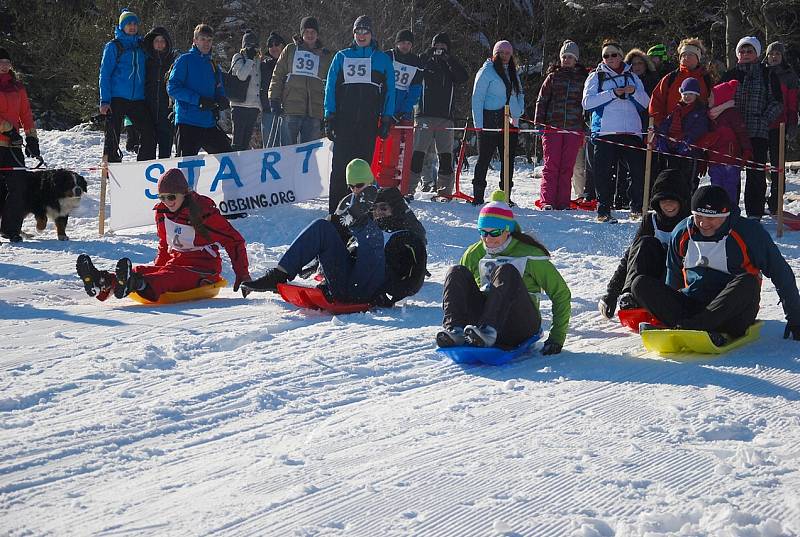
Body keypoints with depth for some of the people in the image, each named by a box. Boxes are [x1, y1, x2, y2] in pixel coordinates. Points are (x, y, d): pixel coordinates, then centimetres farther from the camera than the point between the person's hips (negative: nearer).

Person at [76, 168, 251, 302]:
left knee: (171, 276, -38)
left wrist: (243, 275, -10)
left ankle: (133, 284, -68)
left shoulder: (204, 211, -9)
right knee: (142, 270, -23)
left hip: (203, 271, -6)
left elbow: (234, 241, -7)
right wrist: (157, 267, 14)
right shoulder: (162, 213, 11)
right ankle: (101, 282, -49)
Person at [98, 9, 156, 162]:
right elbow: (105, 74, -3)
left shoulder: (141, 46, 14)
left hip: (138, 100, 4)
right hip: (116, 99, -4)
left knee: (149, 135, -5)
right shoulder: (113, 46, 1)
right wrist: (104, 101, -11)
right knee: (112, 138, -1)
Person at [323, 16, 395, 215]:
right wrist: (329, 116, 0)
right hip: (343, 119, 0)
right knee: (340, 163, -7)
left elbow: (390, 91, 10)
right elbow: (331, 86, 9)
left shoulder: (382, 60, 11)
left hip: (369, 121, 0)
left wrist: (387, 119, 1)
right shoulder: (342, 57, 11)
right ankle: (336, 209, -5)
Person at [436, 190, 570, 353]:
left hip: (521, 326, -4)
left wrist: (557, 337, -5)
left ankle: (487, 331, -51)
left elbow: (561, 293, 1)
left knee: (507, 272, -30)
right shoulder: (473, 254, 11)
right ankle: (454, 329, -40)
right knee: (457, 273, -15)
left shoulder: (529, 254, 0)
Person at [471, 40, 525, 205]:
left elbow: (519, 95, 23)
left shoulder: (513, 73, 18)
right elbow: (477, 98, -5)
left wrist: (517, 114, 4)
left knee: (508, 160, 4)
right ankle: (478, 196, -2)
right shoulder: (486, 71, -1)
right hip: (490, 122, -6)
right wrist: (479, 124, -12)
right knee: (484, 159, -4)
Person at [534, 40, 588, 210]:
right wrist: (539, 122, 0)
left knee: (567, 167, 2)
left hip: (574, 129, 0)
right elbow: (542, 100, 9)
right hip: (552, 127, 0)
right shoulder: (553, 76, 9)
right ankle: (547, 201, -6)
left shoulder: (583, 78, 9)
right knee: (551, 165, -5)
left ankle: (563, 202, 5)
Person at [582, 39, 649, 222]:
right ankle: (603, 211, 2)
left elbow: (645, 103, 13)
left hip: (632, 131, 2)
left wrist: (635, 92, -7)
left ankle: (637, 209, 9)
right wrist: (612, 93, -12)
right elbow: (587, 102, -6)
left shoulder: (632, 77, 19)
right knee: (602, 173, -5)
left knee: (639, 171, -3)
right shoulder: (596, 77, 9)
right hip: (605, 131, -2)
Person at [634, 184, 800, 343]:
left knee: (748, 283, -35)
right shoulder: (682, 232, 4)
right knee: (641, 284, -17)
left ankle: (687, 327, -43)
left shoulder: (748, 232, -7)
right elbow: (673, 279, 20)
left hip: (733, 317, -4)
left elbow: (781, 273, -3)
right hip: (691, 306, 4)